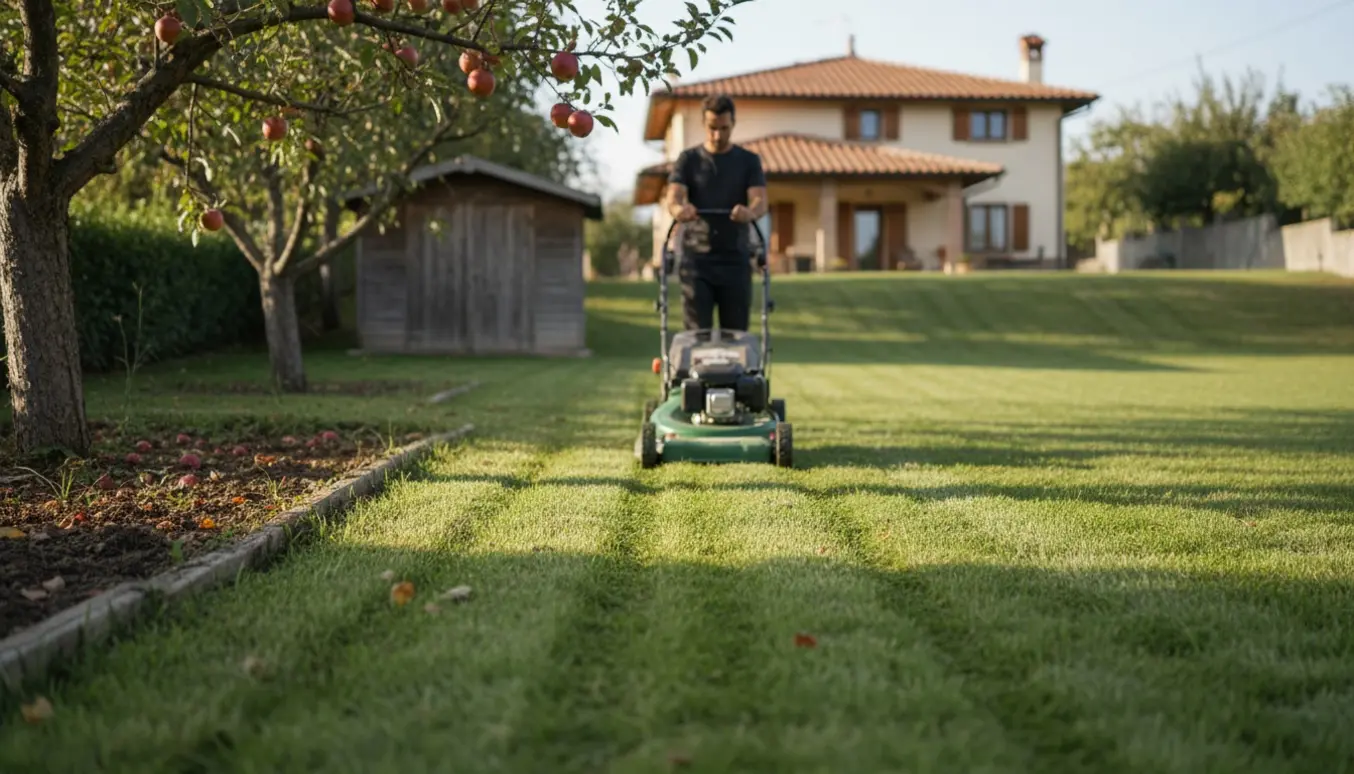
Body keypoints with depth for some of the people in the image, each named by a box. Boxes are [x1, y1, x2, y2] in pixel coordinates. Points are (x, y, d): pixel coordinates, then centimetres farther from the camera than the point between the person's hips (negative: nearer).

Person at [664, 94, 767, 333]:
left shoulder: (749, 161, 8)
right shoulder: (688, 160, 8)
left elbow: (760, 201, -7)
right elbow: (673, 198, -7)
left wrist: (750, 211, -33)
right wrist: (679, 209, -33)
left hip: (735, 260, 1)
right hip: (696, 259, -1)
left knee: (736, 332, 1)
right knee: (696, 331, -5)